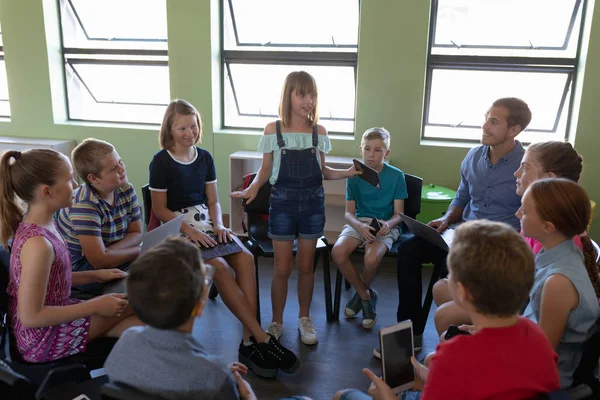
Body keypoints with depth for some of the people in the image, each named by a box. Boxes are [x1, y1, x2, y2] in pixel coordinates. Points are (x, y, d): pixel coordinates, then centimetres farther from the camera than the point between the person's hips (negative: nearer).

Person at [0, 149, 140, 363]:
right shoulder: (37, 244, -31)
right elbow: (30, 317, -27)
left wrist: (96, 275, 4)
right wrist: (96, 306, -23)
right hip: (43, 340, -8)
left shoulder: (42, 224, -2)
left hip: (52, 318, 8)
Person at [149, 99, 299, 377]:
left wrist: (218, 225, -9)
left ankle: (249, 342, -22)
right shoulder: (161, 161, -5)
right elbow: (159, 209, -7)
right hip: (176, 229, -5)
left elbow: (213, 201, 11)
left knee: (245, 257, -24)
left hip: (205, 222, 5)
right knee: (219, 266, -30)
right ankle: (262, 339, -24)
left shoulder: (205, 158, 9)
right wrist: (189, 230, -19)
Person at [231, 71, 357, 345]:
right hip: (283, 204, -2)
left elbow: (322, 172, 10)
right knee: (282, 268, 3)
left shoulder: (319, 132, 2)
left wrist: (349, 172, -3)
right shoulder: (273, 130, -5)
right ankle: (276, 322, 22)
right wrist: (252, 187, -17)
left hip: (313, 204, 2)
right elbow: (265, 170, 1)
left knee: (306, 265, 12)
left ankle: (305, 319, 29)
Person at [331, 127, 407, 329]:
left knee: (371, 258, -33)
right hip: (359, 222, 3)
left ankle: (362, 293, 4)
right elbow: (349, 212, 1)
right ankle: (366, 295, -2)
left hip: (386, 226, -2)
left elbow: (398, 213, -1)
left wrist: (388, 224, -25)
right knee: (338, 251, -27)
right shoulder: (354, 175, 2)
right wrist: (360, 226, -22)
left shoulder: (396, 176, -3)